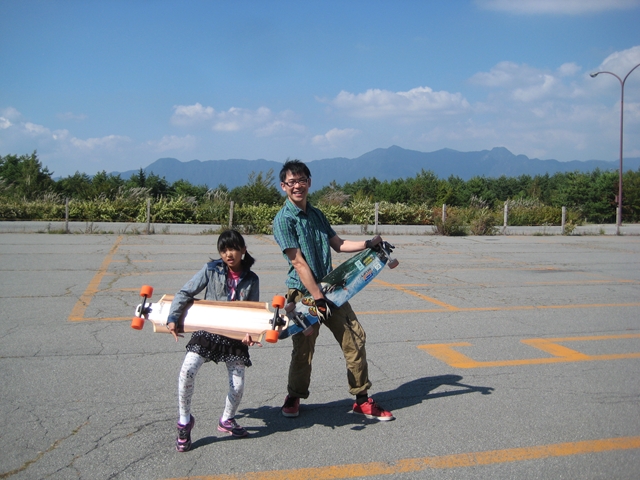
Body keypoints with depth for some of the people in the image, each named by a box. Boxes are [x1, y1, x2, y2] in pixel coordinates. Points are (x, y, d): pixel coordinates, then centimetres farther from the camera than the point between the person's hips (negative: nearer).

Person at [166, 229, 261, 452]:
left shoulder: (251, 279, -1)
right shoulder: (211, 270, -5)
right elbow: (185, 293, -3)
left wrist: (250, 333, -15)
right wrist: (173, 318, -14)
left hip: (235, 337, 2)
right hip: (208, 331, -1)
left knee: (238, 385, 1)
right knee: (187, 371, -19)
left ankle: (227, 420, 32)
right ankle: (185, 420, 3)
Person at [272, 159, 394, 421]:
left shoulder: (316, 214, 12)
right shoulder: (283, 220, -9)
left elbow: (338, 243, 19)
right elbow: (298, 262, -15)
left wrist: (368, 244, 4)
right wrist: (317, 298, -18)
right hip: (303, 292, -6)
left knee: (355, 337, 3)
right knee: (303, 348, 1)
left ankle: (362, 400, 14)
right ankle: (294, 397, 27)